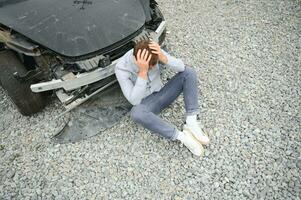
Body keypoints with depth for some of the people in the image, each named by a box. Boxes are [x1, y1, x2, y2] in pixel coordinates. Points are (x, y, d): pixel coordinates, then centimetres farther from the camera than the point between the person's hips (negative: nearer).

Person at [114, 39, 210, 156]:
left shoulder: (155, 51, -15)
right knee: (136, 112, -39)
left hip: (162, 94, 4)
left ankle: (191, 123, -21)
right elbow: (134, 101, -30)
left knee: (189, 72, -16)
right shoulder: (121, 68, -24)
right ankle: (181, 136, -30)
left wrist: (163, 58, -38)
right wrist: (142, 71, -40)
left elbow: (181, 67, -19)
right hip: (146, 103, -4)